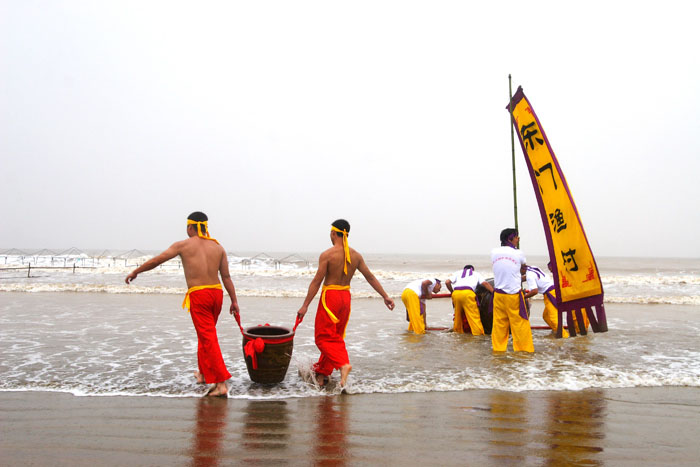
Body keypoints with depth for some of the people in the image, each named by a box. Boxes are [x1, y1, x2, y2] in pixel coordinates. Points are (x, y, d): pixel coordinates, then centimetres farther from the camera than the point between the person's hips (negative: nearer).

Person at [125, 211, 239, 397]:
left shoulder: (183, 245, 2)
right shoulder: (218, 247, 11)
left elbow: (155, 261, 8)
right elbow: (226, 277, 8)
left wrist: (135, 272, 23)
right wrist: (234, 301, 10)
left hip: (198, 295, -5)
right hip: (217, 293, 5)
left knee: (208, 338, -5)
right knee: (205, 335, 22)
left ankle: (221, 383, -9)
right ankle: (203, 373, 38)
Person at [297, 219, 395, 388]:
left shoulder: (327, 254, -12)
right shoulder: (355, 255, 4)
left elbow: (316, 281, -14)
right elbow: (370, 277, 6)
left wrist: (305, 306, -11)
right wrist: (385, 297, 12)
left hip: (330, 296, -6)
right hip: (346, 297, 6)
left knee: (324, 337, 1)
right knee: (335, 337, 16)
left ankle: (343, 364, -21)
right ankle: (322, 373, 28)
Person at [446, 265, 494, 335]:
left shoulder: (458, 273, 34)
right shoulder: (476, 273, 32)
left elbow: (447, 282, 19)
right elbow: (485, 283, 16)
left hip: (456, 293, 3)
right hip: (467, 292, -3)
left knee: (458, 314, 19)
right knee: (474, 315, -2)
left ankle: (457, 330, 24)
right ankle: (478, 332, -6)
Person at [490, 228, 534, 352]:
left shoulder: (494, 252, 2)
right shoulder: (518, 254, -6)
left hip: (498, 294, 4)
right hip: (514, 295, -4)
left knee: (499, 325, 7)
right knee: (520, 325, 2)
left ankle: (498, 349, 12)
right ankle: (524, 349, 7)